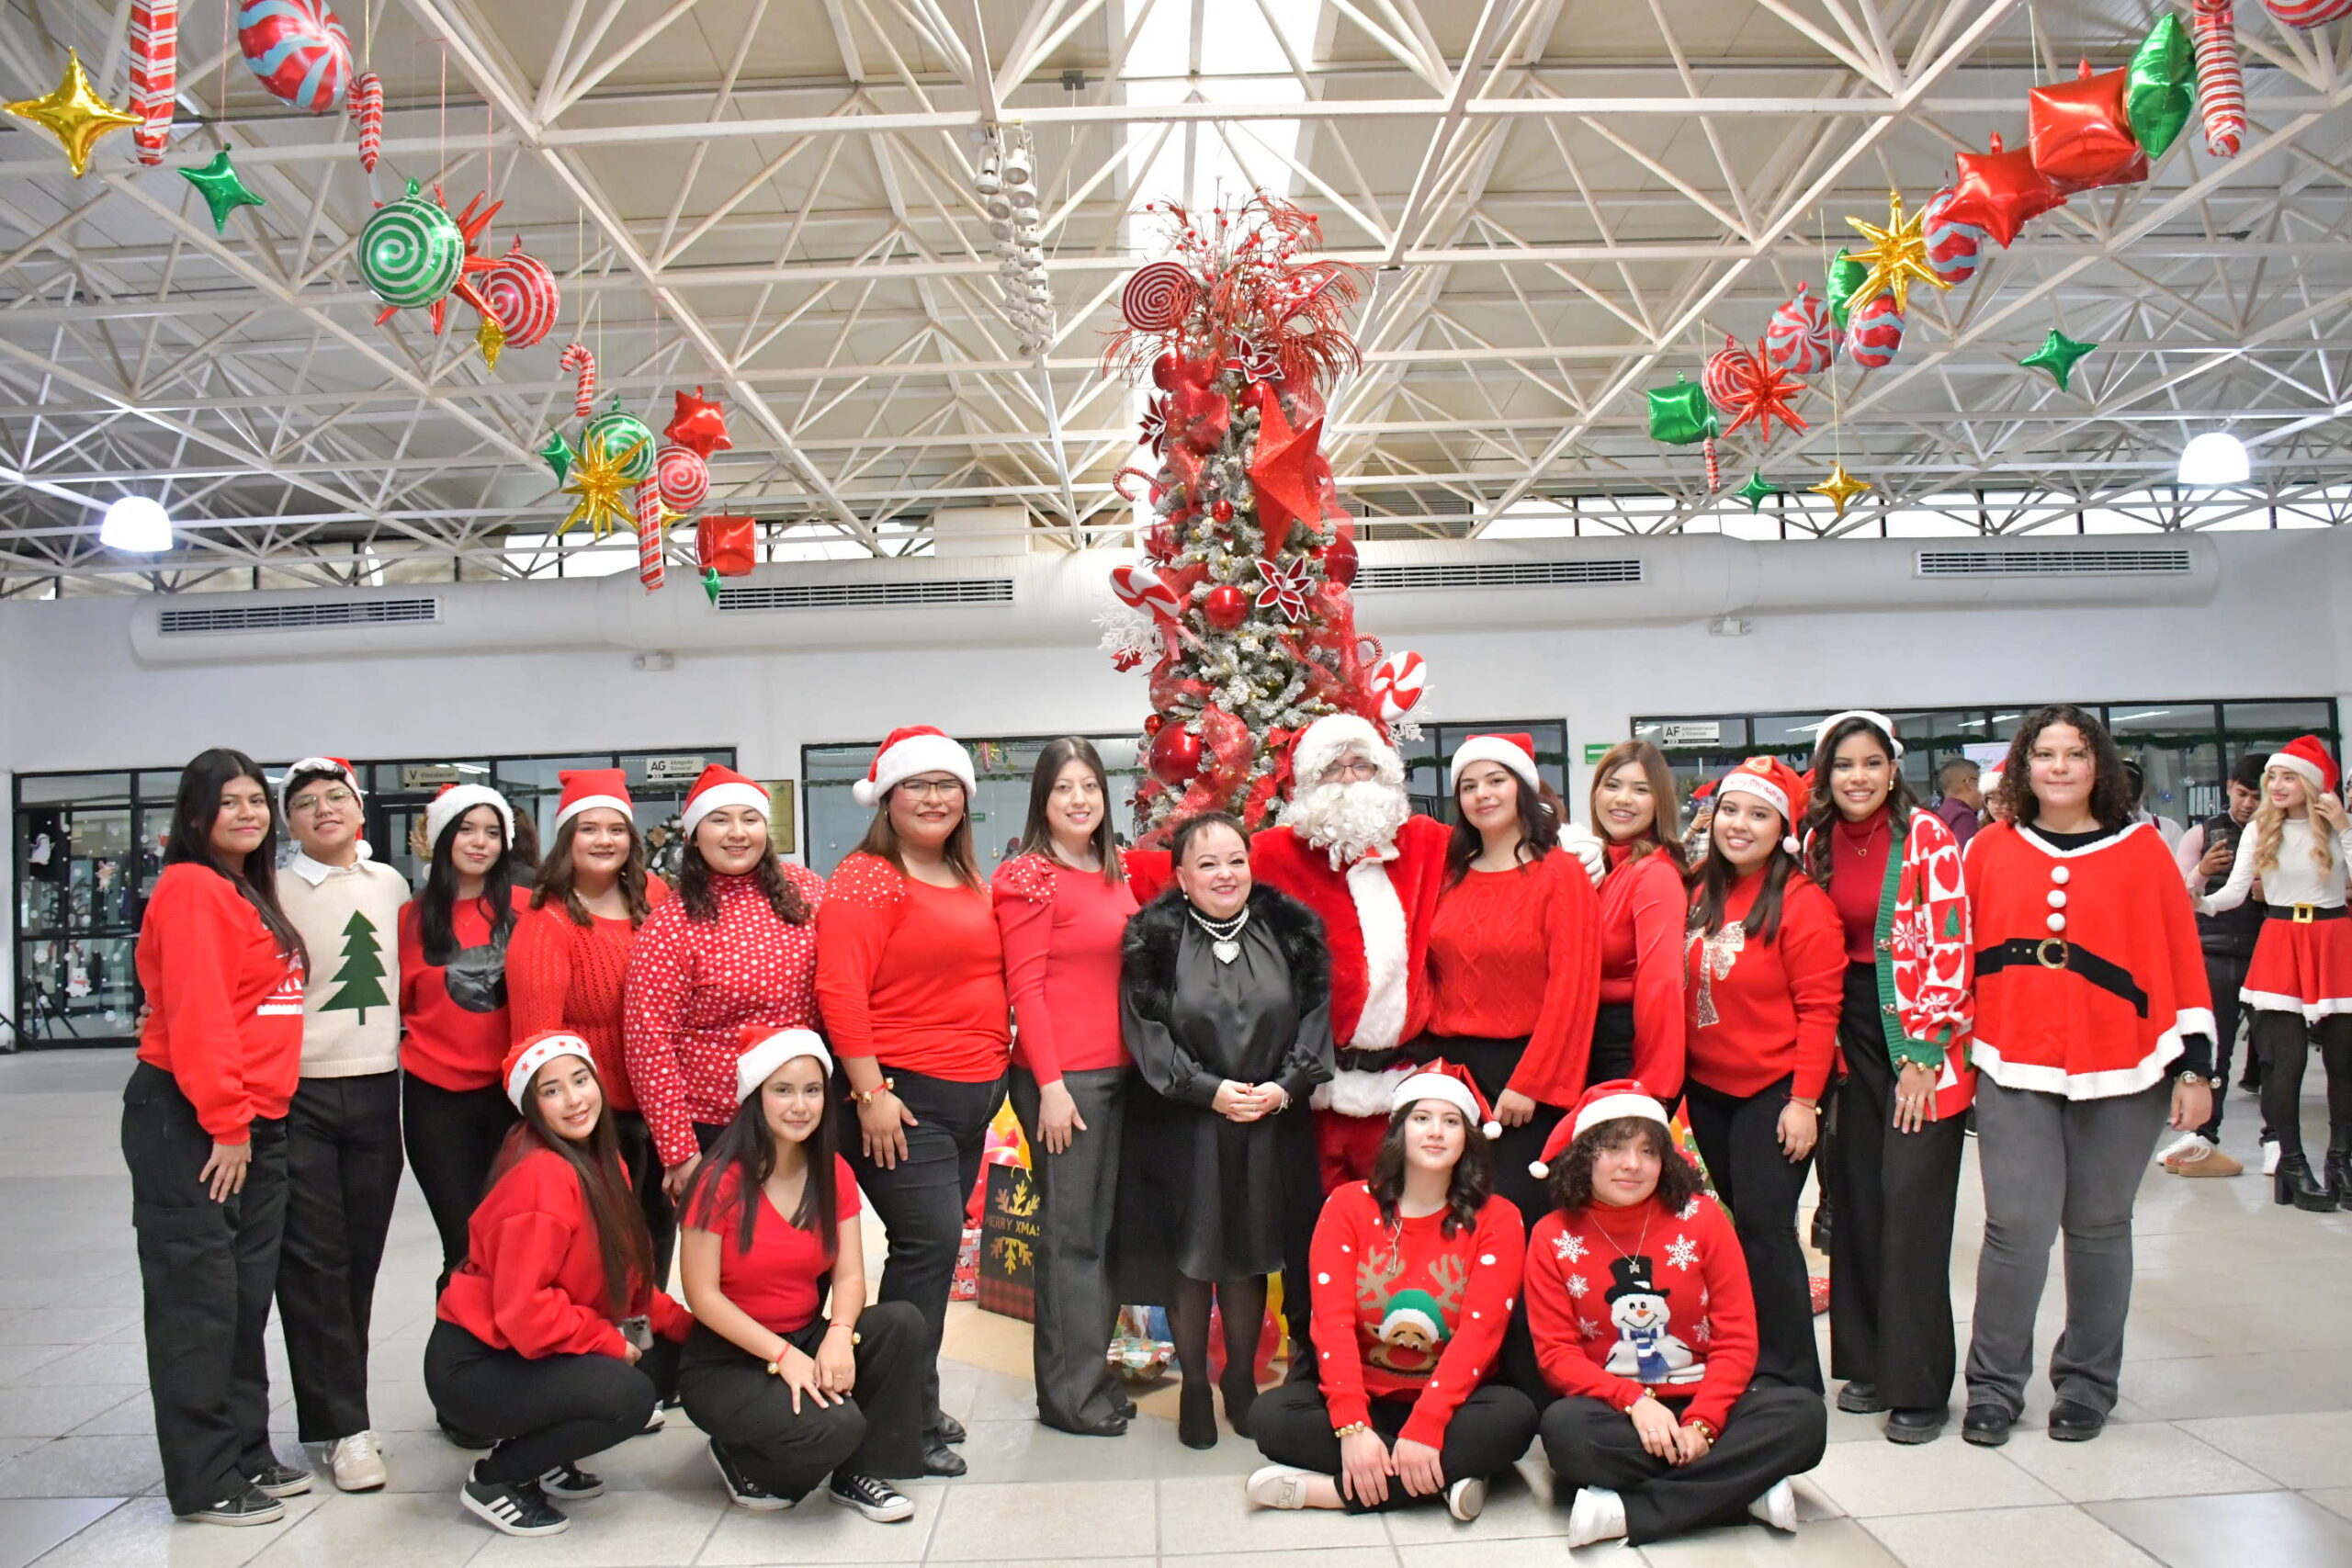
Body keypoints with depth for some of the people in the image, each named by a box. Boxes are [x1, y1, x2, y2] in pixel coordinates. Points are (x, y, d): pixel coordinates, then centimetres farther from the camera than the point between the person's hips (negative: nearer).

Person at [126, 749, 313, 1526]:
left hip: (255, 1123, 9)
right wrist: (224, 1124, -18)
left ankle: (246, 1453, 24)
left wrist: (255, 1120, 12)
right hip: (190, 1124, -9)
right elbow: (196, 1014, -18)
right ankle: (204, 1480, 8)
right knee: (199, 1298, -1)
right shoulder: (191, 889, -11)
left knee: (247, 1295, 14)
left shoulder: (249, 895, 16)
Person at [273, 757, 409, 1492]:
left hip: (377, 1092, 4)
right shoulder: (275, 894, -4)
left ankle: (337, 1408, 23)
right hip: (299, 1098, -4)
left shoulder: (391, 885, 10)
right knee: (313, 1261, -2)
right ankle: (345, 1428, 5)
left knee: (361, 1259, 10)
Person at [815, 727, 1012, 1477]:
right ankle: (908, 1422, 6)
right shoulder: (867, 879, -9)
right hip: (901, 1093, -8)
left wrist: (997, 1068, 14)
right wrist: (871, 1092, -19)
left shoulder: (971, 884, 15)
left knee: (936, 1247, 12)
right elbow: (840, 991, -16)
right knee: (930, 1243, -8)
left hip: (972, 1097, 8)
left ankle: (912, 1403, 26)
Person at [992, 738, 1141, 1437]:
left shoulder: (1114, 873, 14)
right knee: (1071, 1234, 1)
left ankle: (1094, 1374, 27)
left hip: (1119, 1071, 7)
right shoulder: (1030, 877, -8)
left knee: (1106, 1228, 14)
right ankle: (1069, 1393, 14)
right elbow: (1024, 986, -12)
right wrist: (1051, 1084, -15)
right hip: (1061, 1076, -7)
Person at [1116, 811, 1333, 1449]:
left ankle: (1242, 1381, 28)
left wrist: (1285, 1086, -11)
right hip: (1183, 1126, -2)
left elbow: (1315, 1014, 3)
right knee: (1190, 1259, 5)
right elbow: (1146, 1030, -8)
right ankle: (1194, 1388, 21)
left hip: (1271, 1125, 2)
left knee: (1250, 1258, 11)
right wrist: (1209, 1090, -15)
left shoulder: (1290, 930, 4)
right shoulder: (1154, 940, -4)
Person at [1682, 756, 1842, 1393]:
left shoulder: (1801, 901, -12)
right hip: (1708, 1088, 6)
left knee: (1764, 1227, -5)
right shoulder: (1700, 894, 6)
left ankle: (1787, 1376, 8)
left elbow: (1818, 1008, -14)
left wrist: (1804, 1099, -16)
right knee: (1743, 1221, 15)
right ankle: (1748, 1359, 27)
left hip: (1774, 1092, -6)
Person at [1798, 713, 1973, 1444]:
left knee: (1911, 1205, -6)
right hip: (1851, 1033, 5)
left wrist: (1924, 1056, -14)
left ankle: (1918, 1386, 4)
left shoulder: (1927, 837, -9)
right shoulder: (1817, 842, 7)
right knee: (1856, 1200, 8)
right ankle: (1869, 1362, 21)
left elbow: (1949, 950, -12)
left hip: (1921, 1039, -5)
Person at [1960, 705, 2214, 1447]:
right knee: (2018, 1228, -6)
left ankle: (2087, 1384, 25)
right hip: (2014, 1074, 0)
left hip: (2121, 1075, 1)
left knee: (2099, 1228, 9)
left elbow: (2181, 957, 2)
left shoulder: (2141, 849, 2)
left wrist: (2195, 1065, -1)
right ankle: (1994, 1386, 9)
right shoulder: (1990, 850, 4)